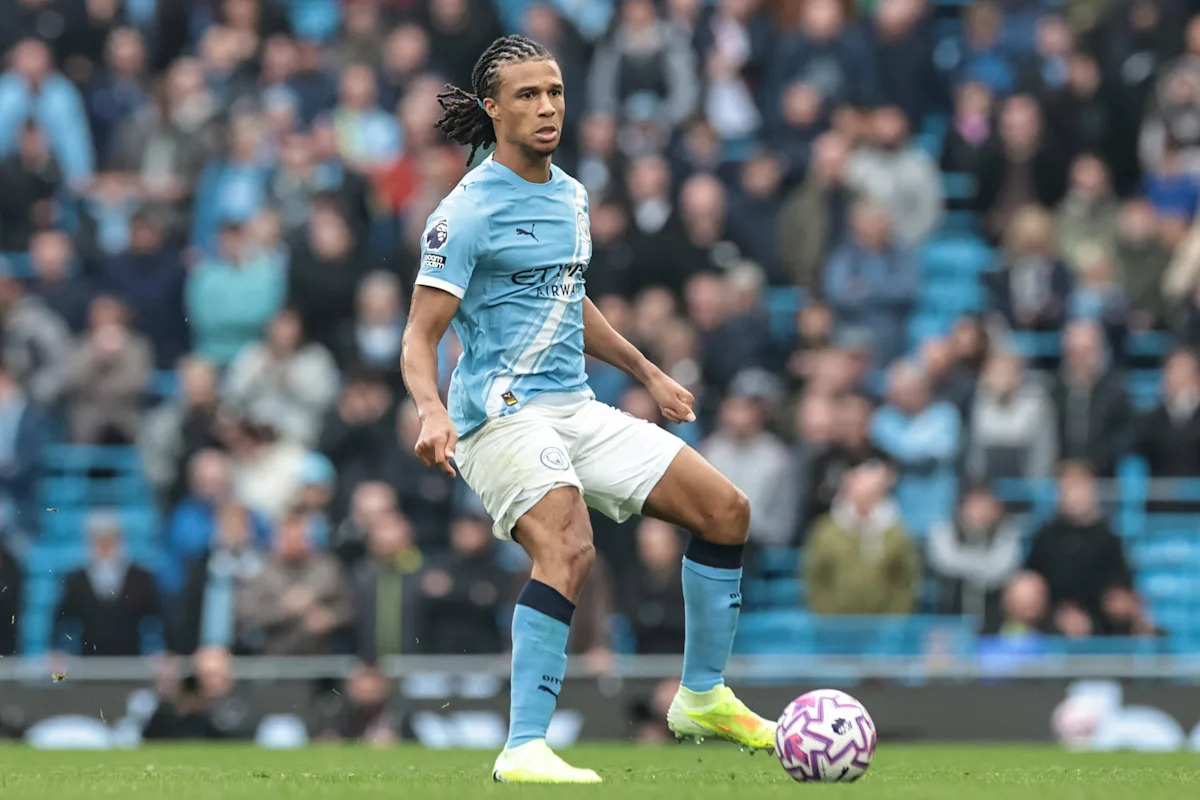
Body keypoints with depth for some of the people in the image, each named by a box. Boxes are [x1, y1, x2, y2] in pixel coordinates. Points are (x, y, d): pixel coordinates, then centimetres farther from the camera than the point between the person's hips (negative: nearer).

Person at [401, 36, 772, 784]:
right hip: (502, 412, -8)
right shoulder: (468, 211, -11)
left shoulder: (570, 196, 14)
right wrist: (433, 411, -32)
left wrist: (648, 372, 34)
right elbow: (421, 338, -14)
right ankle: (525, 749, -33)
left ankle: (703, 696, 21)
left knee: (726, 510, 7)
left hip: (576, 411, 8)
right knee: (569, 547, -33)